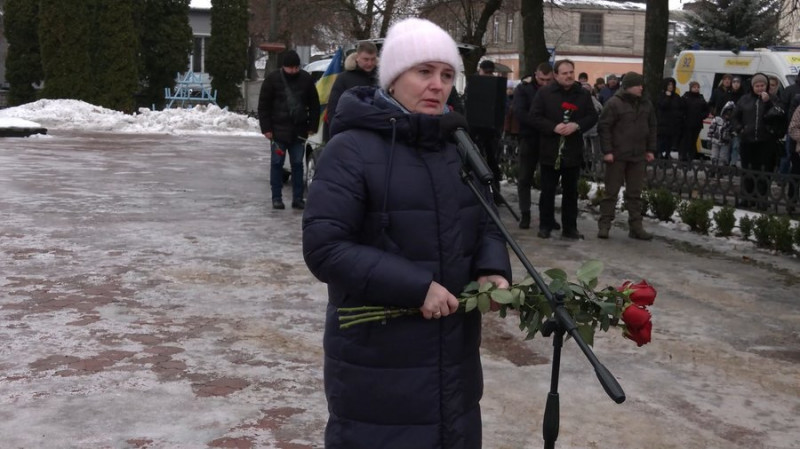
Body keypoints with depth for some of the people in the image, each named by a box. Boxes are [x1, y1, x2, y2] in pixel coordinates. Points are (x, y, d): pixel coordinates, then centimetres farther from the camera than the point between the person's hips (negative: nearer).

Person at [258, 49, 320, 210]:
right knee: (277, 163, 2)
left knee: (297, 164, 6)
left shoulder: (306, 79, 2)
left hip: (299, 130, 2)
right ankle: (276, 197, 9)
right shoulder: (272, 79, -4)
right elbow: (263, 105, -2)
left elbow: (314, 105, 10)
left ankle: (298, 198, 11)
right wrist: (266, 128, -7)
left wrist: (312, 126, 4)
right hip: (278, 130, -2)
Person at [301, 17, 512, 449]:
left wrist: (492, 270, -5)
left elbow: (485, 223, 18)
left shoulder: (456, 147, 10)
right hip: (377, 359, -6)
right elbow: (324, 247, -19)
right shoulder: (352, 150, -13)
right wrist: (415, 287, -23)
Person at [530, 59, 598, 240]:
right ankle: (545, 226, 14)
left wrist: (576, 125, -14)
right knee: (548, 190, 4)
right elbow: (535, 116, -5)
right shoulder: (544, 92, -2)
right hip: (550, 150, -2)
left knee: (571, 191, 8)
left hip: (573, 151, 2)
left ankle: (570, 228, 14)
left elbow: (592, 117, 5)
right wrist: (554, 127, -18)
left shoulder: (583, 94, 6)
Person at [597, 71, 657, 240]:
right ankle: (604, 225, 7)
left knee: (635, 194, 9)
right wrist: (607, 151, -14)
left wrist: (650, 150, 11)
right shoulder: (614, 103, -9)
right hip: (616, 156, -5)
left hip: (637, 156, 5)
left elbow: (652, 128, 17)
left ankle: (636, 227, 13)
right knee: (611, 192, 0)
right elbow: (604, 127, -10)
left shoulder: (646, 105, 9)